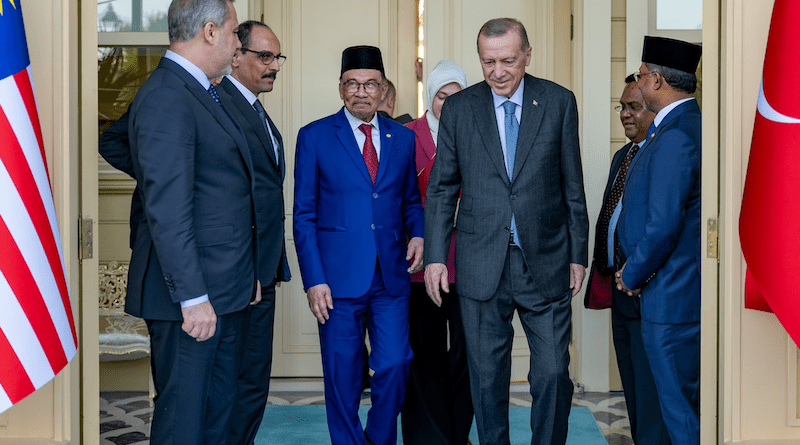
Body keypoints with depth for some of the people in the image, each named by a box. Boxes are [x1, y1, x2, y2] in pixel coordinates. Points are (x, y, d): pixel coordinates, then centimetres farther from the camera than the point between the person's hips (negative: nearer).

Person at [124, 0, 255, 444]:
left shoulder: (201, 92, 14)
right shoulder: (165, 99, -17)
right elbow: (167, 212, -23)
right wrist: (193, 297, -23)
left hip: (225, 291, 10)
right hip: (192, 295, -10)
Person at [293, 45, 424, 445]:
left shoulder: (403, 138, 10)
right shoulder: (314, 137, 0)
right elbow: (304, 215, -1)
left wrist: (417, 233, -2)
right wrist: (314, 279, -8)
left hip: (391, 277, 3)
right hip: (338, 278, -2)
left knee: (395, 367, 1)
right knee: (342, 378, 5)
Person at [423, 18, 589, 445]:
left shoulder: (558, 102, 2)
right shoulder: (458, 108, 3)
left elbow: (572, 186, 6)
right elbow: (441, 189, 6)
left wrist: (578, 254, 5)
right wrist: (435, 256, 0)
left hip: (545, 262, 0)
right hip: (481, 264, 1)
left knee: (553, 373, 0)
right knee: (487, 376, 8)